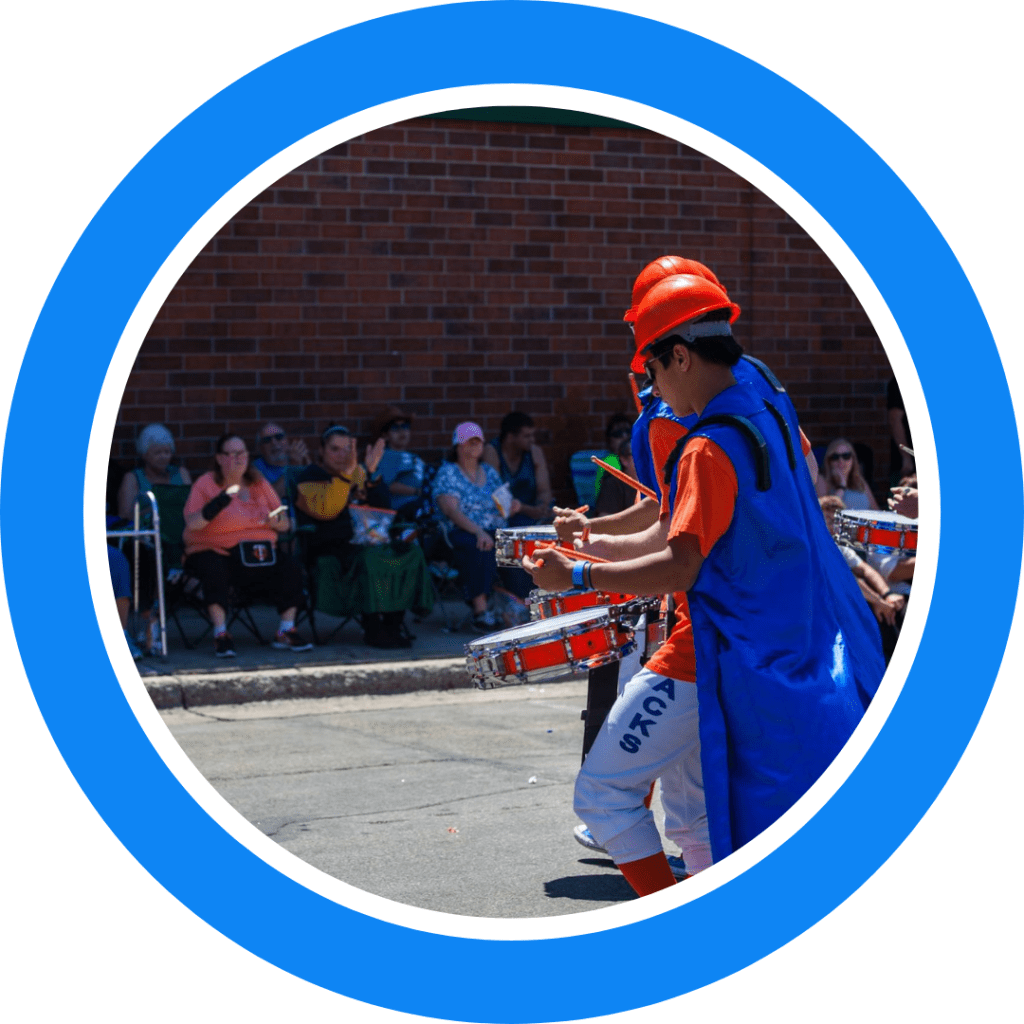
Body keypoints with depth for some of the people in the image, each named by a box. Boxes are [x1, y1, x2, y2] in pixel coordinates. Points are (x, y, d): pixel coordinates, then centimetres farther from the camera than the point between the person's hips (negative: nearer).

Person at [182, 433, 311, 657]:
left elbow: (285, 525, 10)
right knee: (215, 572, -36)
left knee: (291, 569, -18)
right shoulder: (206, 484, -1)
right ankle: (220, 635, -27)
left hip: (259, 551, 4)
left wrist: (276, 521, -14)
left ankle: (286, 632, -10)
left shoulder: (259, 483, 13)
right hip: (214, 552, -4)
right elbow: (192, 523, -18)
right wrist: (220, 502, -30)